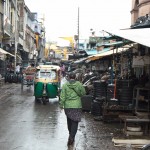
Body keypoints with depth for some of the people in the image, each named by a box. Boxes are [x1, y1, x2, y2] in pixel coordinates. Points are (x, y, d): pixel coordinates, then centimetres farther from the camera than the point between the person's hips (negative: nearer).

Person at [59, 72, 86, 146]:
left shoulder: (65, 85, -4)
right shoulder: (79, 84, -4)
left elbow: (62, 96, -6)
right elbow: (83, 93, 4)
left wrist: (61, 104, 0)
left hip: (68, 106, 2)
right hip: (77, 106, -1)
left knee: (69, 121, 19)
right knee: (75, 122, 1)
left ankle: (71, 135, 34)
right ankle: (72, 136, -11)